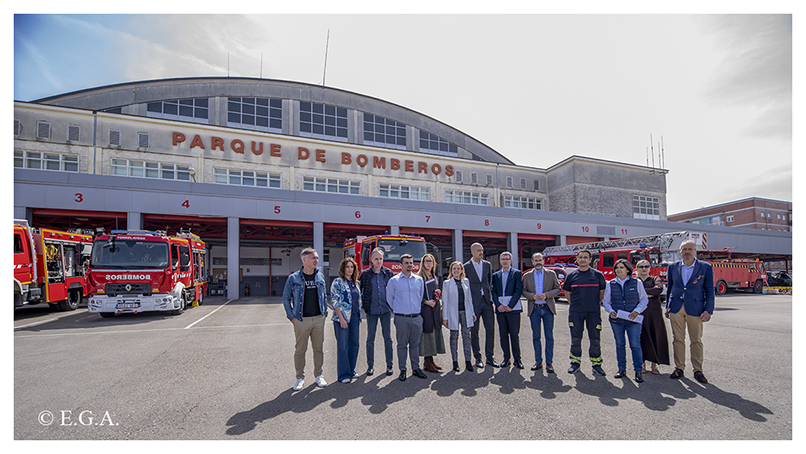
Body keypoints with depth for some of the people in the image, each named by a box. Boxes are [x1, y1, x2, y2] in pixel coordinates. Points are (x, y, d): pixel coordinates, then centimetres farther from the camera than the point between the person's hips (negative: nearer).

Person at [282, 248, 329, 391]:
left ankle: (319, 375, 24)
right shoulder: (293, 278, -5)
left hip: (319, 319, 3)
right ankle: (300, 378, 21)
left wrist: (325, 312, 10)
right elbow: (286, 298, 2)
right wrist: (291, 316, -2)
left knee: (318, 348, 10)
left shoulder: (320, 276, 7)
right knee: (300, 350, 6)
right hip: (301, 320, -3)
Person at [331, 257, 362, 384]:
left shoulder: (355, 283, 13)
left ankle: (351, 370, 26)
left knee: (354, 344, 11)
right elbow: (335, 302, -12)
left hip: (355, 317, 7)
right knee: (342, 346, 0)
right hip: (342, 318, -6)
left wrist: (359, 316, 14)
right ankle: (343, 374, 11)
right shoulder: (337, 282, -7)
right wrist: (341, 319, -18)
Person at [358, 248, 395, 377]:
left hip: (386, 310, 1)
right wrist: (363, 304, 4)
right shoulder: (365, 274, 0)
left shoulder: (389, 273, 3)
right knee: (370, 338, 8)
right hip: (371, 311, 0)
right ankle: (370, 365, 19)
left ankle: (389, 365, 17)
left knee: (387, 337, 7)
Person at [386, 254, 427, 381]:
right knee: (402, 344, 4)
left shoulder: (419, 280, 9)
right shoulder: (394, 281, -1)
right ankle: (402, 370, 15)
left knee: (415, 344, 10)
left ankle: (416, 369, 21)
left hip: (417, 317, 3)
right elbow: (389, 298, 6)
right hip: (401, 318, -3)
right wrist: (397, 310, 9)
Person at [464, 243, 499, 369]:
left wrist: (487, 294, 11)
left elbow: (489, 281, 17)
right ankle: (478, 358, 16)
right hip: (474, 302, -3)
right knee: (474, 331, 3)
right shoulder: (466, 266, -3)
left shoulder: (487, 265, 10)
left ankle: (489, 357, 16)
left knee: (490, 329, 4)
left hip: (487, 301, 4)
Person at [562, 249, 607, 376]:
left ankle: (596, 364, 17)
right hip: (575, 312, 1)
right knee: (575, 338, 5)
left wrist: (596, 304, 7)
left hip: (593, 312, 0)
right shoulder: (571, 276, 5)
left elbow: (602, 292, 11)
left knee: (595, 339, 3)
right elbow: (567, 292, 14)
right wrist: (573, 305, 8)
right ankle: (575, 362, 17)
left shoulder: (598, 275, 3)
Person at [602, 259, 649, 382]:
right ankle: (622, 369, 22)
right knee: (620, 344, 10)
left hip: (633, 320, -2)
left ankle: (638, 371, 11)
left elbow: (644, 300, 4)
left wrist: (636, 311, -10)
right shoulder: (611, 284, 5)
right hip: (616, 320, 2)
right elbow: (605, 301, 10)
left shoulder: (637, 283, 1)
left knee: (635, 345, -1)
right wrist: (610, 311, -7)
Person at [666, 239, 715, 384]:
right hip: (676, 308, 2)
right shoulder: (673, 267, 6)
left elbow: (709, 290, 0)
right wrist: (667, 307, 12)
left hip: (695, 309, -2)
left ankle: (697, 370, 18)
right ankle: (679, 368, 16)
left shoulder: (706, 267, 0)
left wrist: (708, 311, -7)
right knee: (677, 339, 6)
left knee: (696, 340, 6)